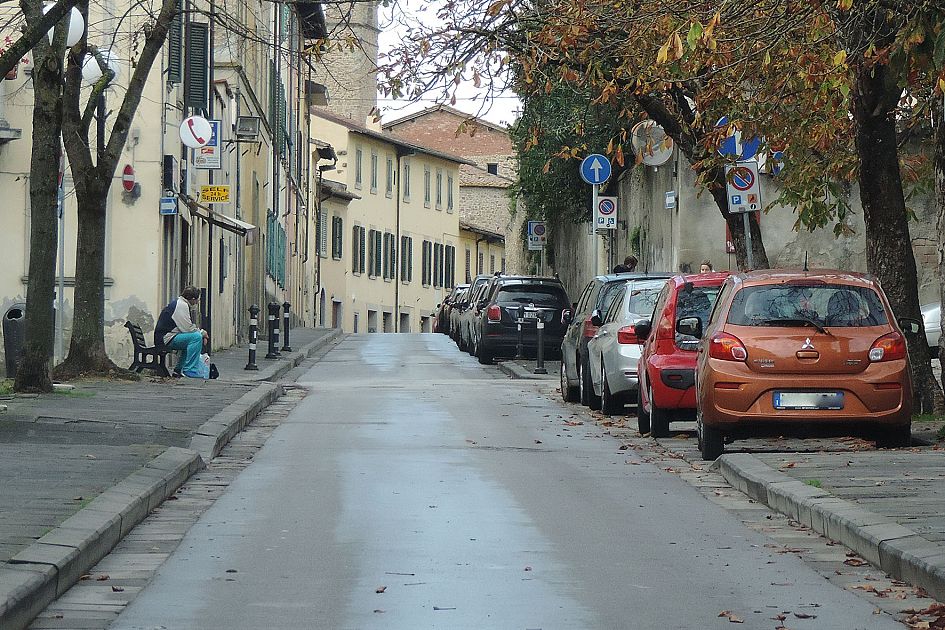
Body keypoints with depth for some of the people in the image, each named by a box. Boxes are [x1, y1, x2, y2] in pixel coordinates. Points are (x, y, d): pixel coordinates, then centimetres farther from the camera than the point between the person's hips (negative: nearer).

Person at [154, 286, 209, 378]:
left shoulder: (179, 303, 20)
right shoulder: (181, 306, -15)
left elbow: (186, 327, 23)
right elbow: (188, 328, -18)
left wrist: (201, 332, 10)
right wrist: (202, 333, -1)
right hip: (166, 338, -11)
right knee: (196, 337, -21)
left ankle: (179, 369, 26)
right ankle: (190, 370, -20)